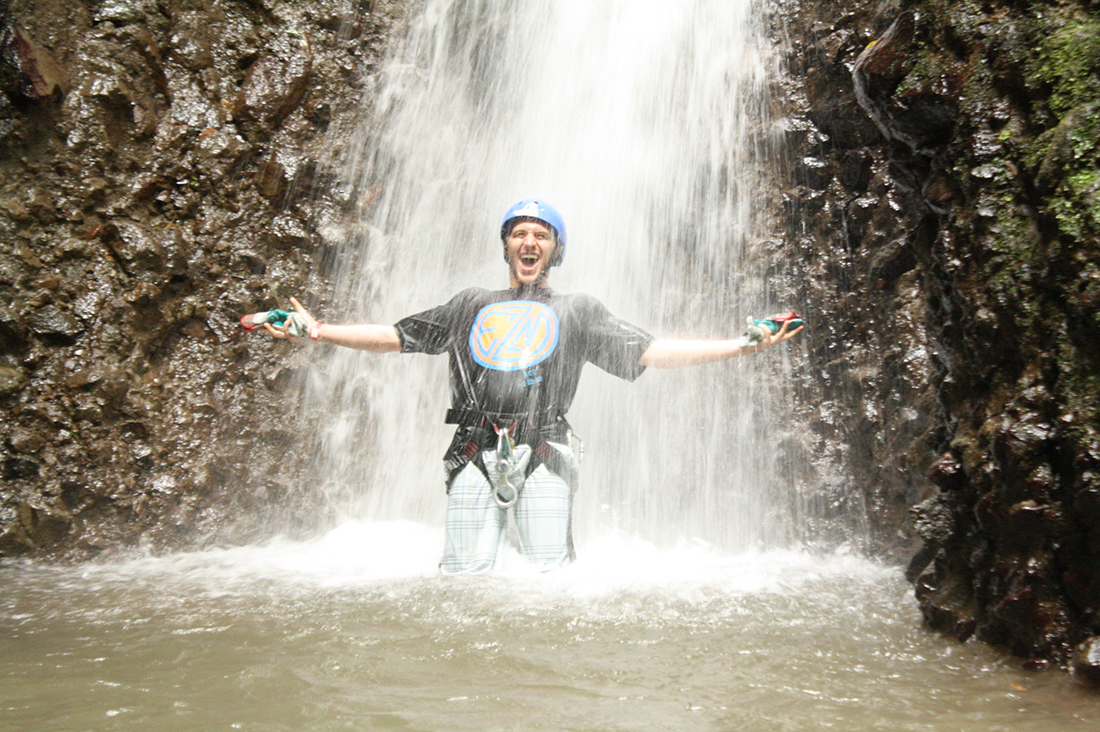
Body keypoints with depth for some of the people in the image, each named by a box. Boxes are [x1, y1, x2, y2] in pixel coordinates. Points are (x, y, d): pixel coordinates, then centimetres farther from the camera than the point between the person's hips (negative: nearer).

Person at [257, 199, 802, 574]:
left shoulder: (577, 311, 19)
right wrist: (319, 331, 13)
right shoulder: (473, 306, 23)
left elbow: (652, 352, 11)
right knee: (463, 579, -4)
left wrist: (742, 346, 2)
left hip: (542, 456, -1)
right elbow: (395, 337, 22)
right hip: (476, 456, 1)